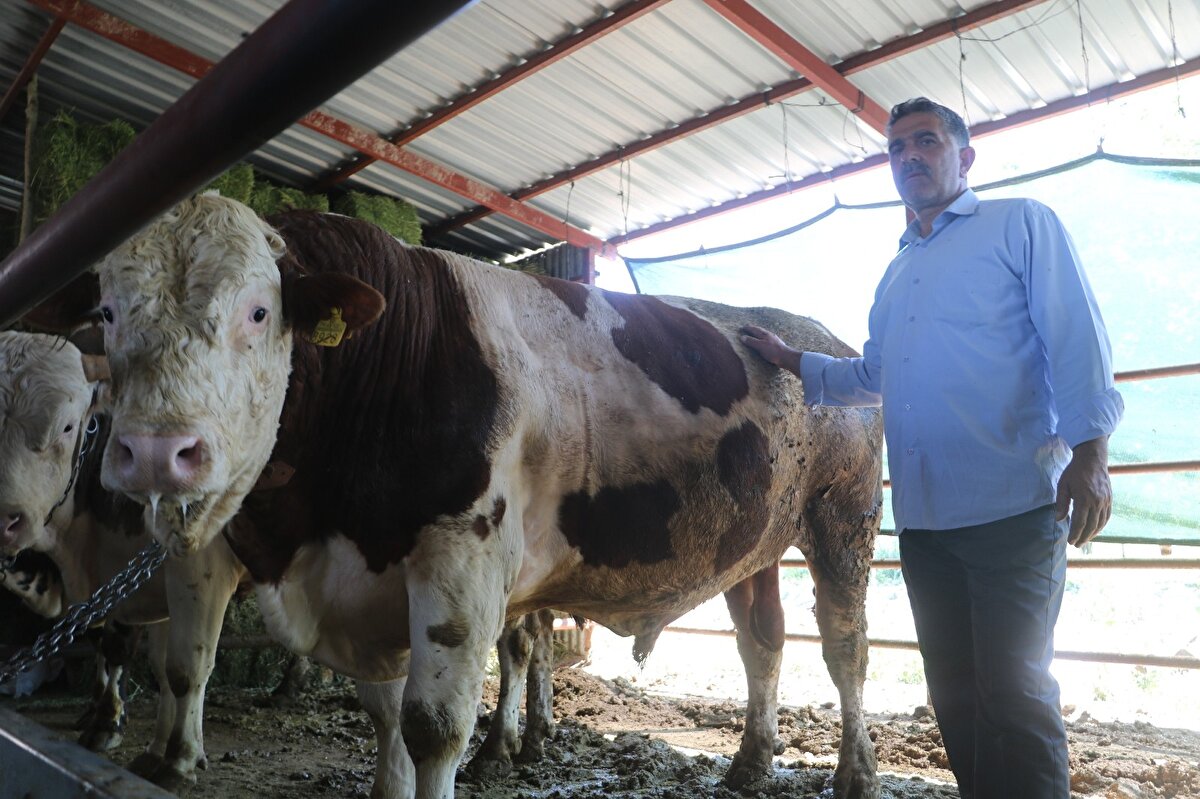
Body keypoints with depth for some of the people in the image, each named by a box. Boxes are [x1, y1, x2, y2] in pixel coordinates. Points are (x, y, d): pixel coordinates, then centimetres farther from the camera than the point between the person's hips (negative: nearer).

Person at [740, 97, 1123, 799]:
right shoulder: (897, 273, 23)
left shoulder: (1022, 224, 4)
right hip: (922, 515, 7)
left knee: (1014, 693, -3)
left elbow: (1079, 342, -6)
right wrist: (791, 360, 26)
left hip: (1012, 505, -6)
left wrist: (1089, 453, -16)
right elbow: (875, 377, 30)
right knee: (956, 692, 12)